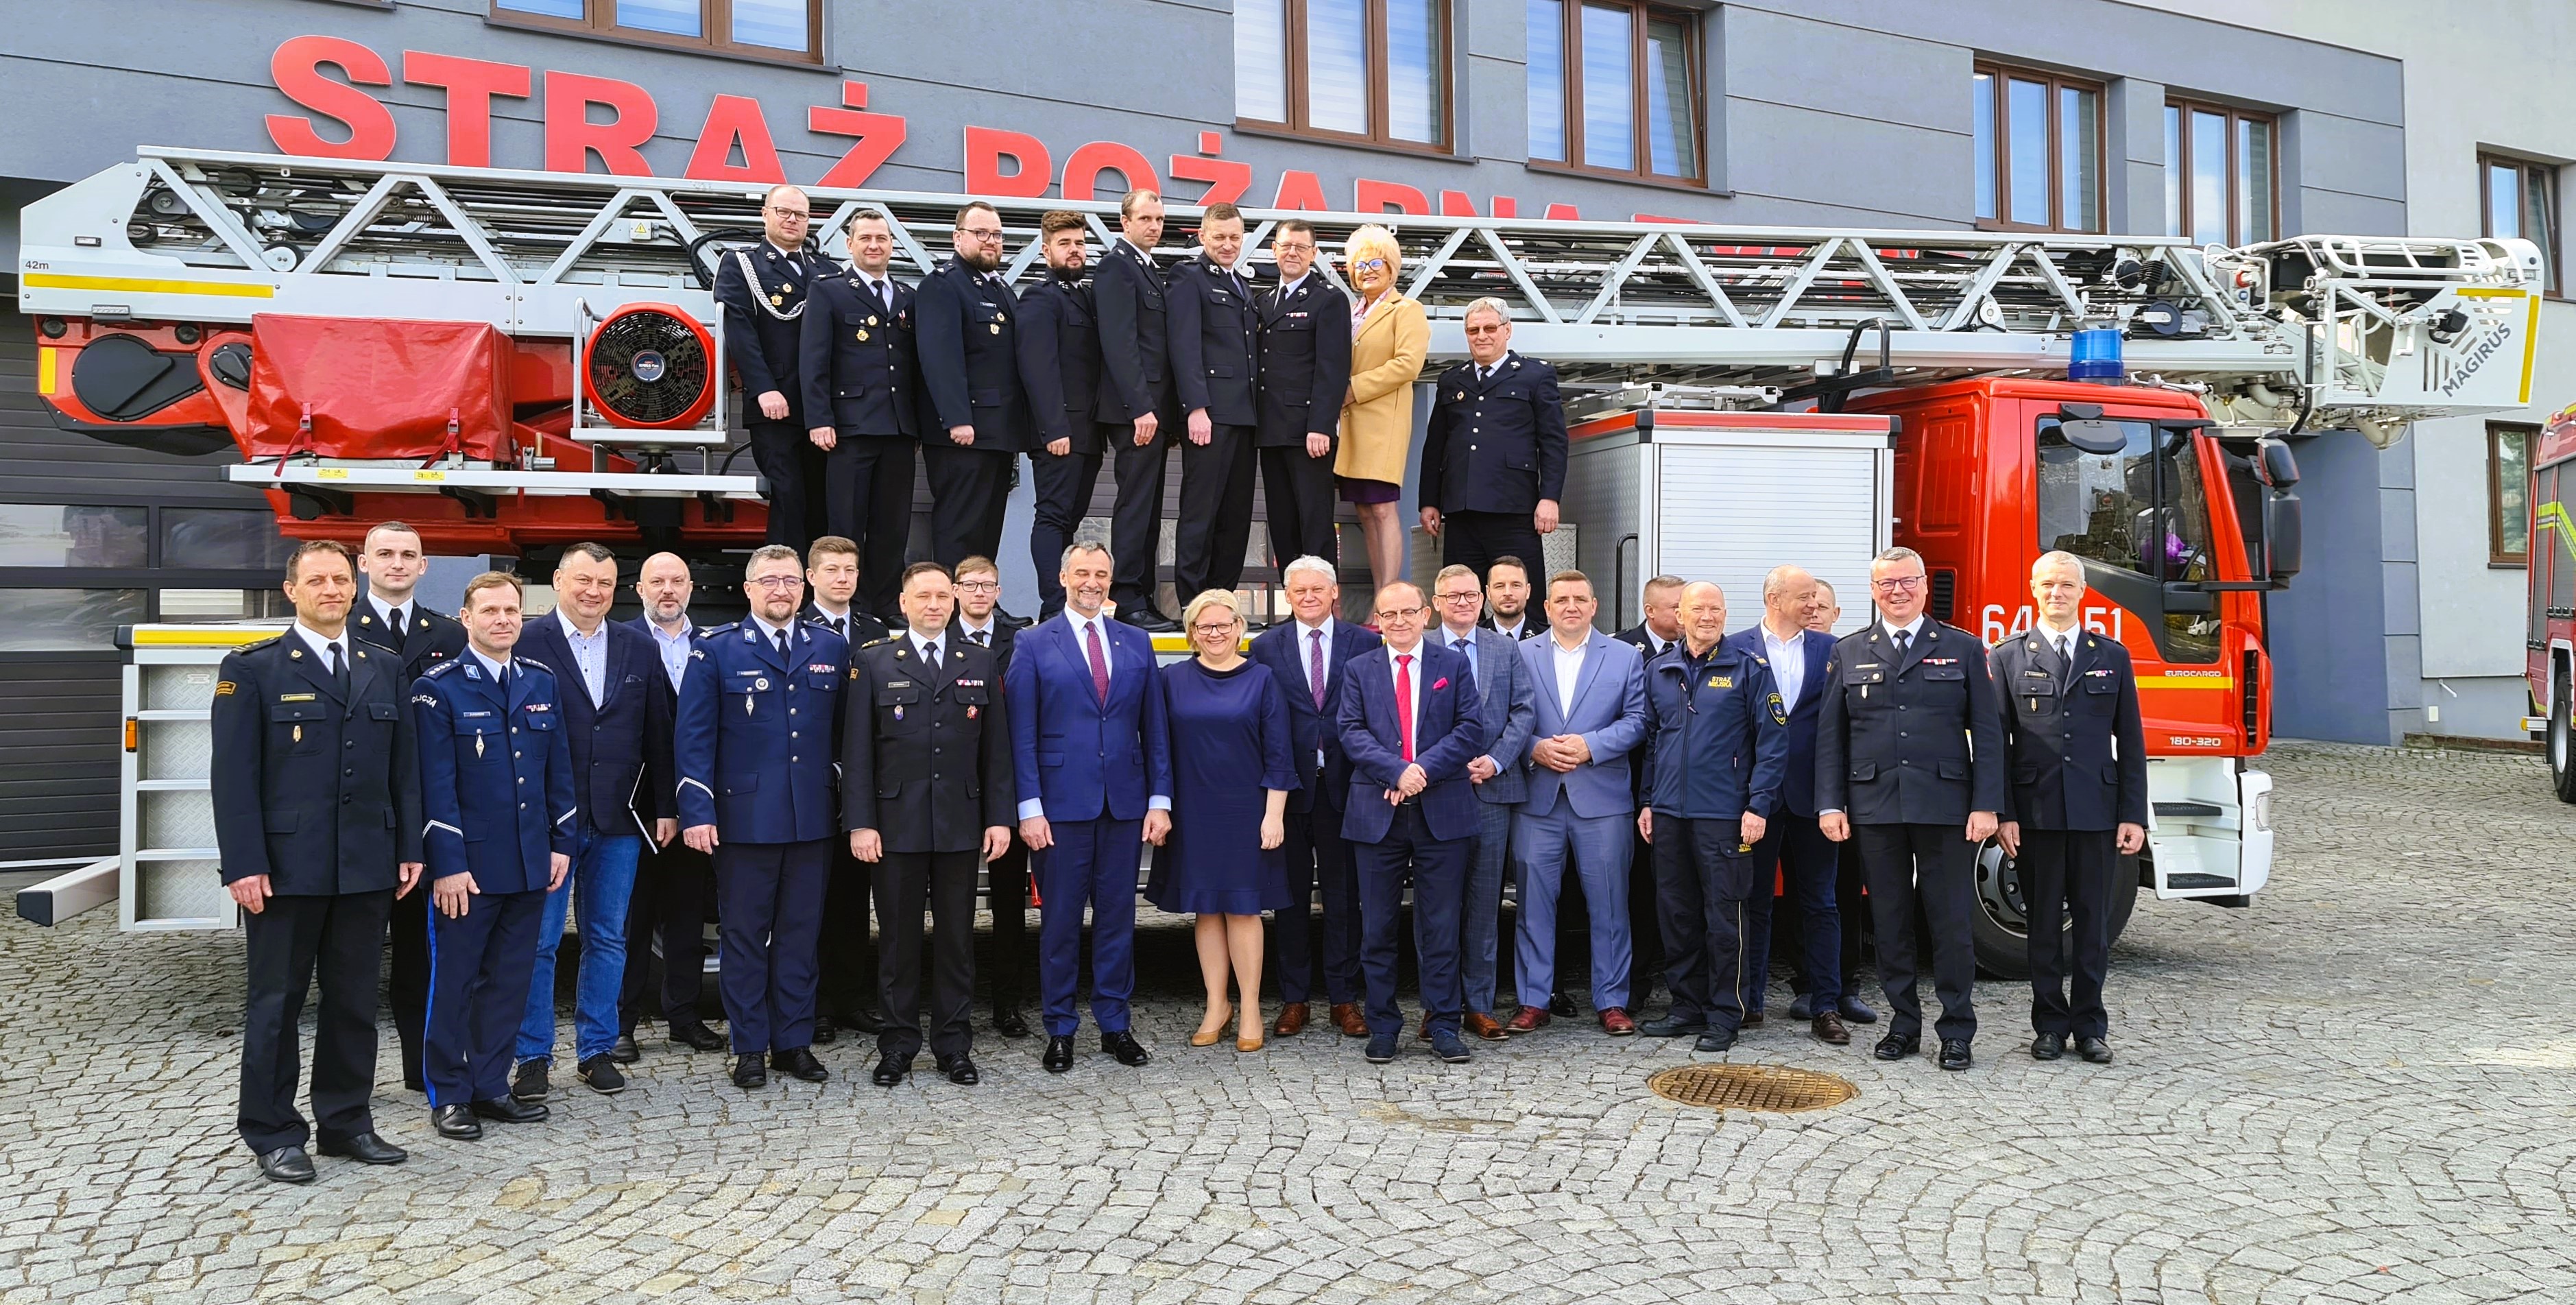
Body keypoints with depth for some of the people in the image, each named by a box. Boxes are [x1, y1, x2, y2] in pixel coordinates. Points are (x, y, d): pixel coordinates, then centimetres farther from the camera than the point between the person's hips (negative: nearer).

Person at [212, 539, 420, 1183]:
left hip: (366, 866, 4)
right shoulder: (252, 669, -1)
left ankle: (346, 1121, 22)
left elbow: (404, 767, 11)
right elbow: (234, 774, -6)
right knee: (276, 1003, 5)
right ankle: (274, 1135, 16)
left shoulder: (384, 670, 12)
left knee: (354, 1001, 11)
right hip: (285, 866, -4)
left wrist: (410, 848, 5)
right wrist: (244, 863, -13)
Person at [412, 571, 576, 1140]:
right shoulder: (438, 688, -6)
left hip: (530, 863, 5)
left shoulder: (542, 682, 10)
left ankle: (491, 1086, 23)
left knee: (509, 980, 12)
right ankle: (449, 1096, 16)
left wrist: (563, 843, 7)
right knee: (453, 981, 5)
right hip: (468, 866, -5)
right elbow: (436, 784, -11)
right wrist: (448, 864, -15)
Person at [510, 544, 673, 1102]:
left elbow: (658, 733, 8)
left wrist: (664, 806, 5)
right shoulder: (526, 643, -5)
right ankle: (532, 1056, 15)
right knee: (538, 941, 4)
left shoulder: (639, 648, 8)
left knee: (608, 939, 11)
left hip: (618, 820, 4)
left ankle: (596, 1049, 23)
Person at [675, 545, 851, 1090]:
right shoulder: (716, 651, 0)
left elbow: (843, 732, 10)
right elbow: (694, 737, -4)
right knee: (744, 935, 6)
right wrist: (697, 811, -11)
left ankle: (794, 1041, 20)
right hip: (744, 816, -2)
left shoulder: (831, 650, 9)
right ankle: (749, 1049, 16)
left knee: (800, 933, 10)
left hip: (813, 820, 3)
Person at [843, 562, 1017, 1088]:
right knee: (900, 936, 6)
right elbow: (857, 750, -1)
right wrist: (860, 823, -8)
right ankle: (898, 1045, 17)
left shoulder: (980, 662, 8)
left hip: (961, 825, 2)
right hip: (896, 823, -1)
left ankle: (954, 1044, 17)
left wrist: (999, 818, 1)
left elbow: (996, 748, 7)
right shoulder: (873, 662, 2)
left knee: (957, 937, 7)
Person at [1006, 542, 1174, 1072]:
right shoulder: (1034, 644, 2)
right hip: (1061, 804, -2)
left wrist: (1160, 799, 3)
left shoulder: (1136, 643, 10)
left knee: (1118, 916, 8)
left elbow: (1154, 727, 9)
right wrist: (1029, 807, -9)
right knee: (1060, 919, 4)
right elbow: (1022, 733, -2)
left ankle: (1114, 1024, 19)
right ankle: (1060, 1030, 15)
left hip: (1125, 805, 3)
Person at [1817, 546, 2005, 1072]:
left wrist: (1986, 806, -7)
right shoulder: (1849, 653, 10)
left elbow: (1987, 733, 2)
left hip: (1946, 807, -2)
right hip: (1875, 807, 2)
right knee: (1891, 922, 7)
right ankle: (1903, 1025, 18)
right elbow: (1830, 736, 8)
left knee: (1952, 923, 1)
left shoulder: (1964, 649, 6)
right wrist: (1829, 805, -1)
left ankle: (1957, 1033, 11)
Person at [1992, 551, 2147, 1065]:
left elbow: (2130, 744, 6)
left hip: (2097, 811, 1)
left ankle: (2090, 1026, 16)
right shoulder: (2007, 658, 5)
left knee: (2093, 922, 6)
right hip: (2036, 811, -1)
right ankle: (2050, 1024, 16)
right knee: (2043, 923, 6)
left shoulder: (2113, 657, 9)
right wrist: (2002, 815, -7)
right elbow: (1995, 743, 1)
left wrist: (2134, 816, -1)